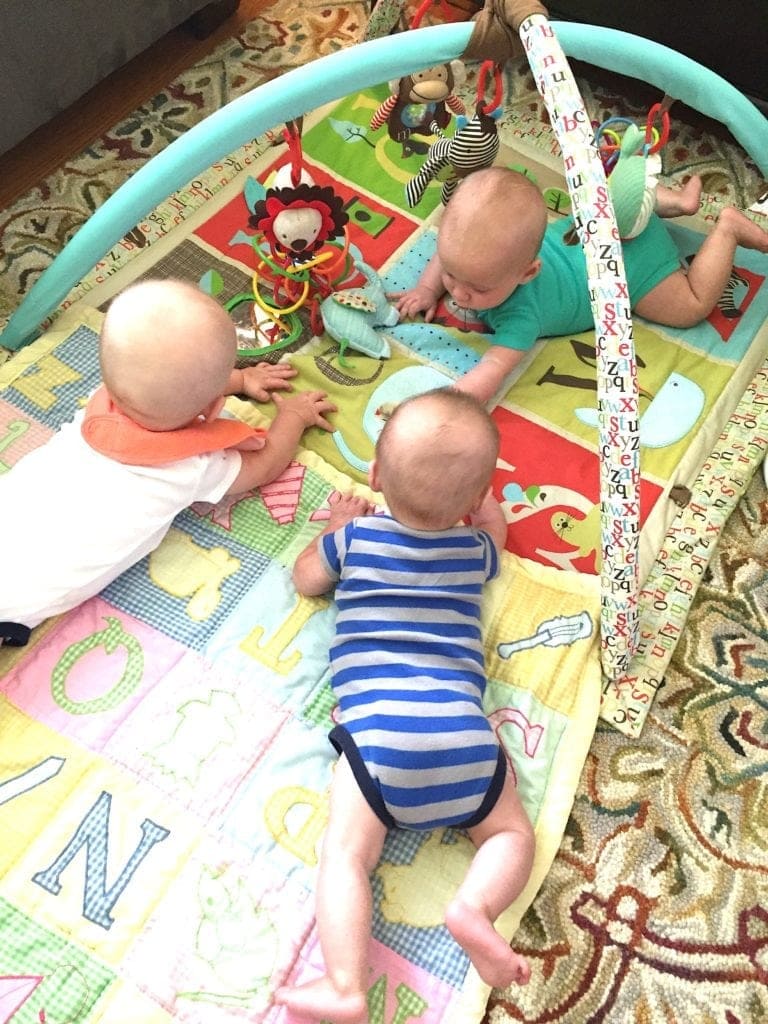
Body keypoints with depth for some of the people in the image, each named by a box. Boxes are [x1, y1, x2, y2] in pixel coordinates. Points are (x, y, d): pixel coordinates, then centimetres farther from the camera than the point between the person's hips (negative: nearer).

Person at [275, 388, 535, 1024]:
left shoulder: (355, 537, 11)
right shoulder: (474, 549, 16)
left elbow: (305, 579, 29)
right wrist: (486, 509, 56)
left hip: (377, 733, -1)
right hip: (463, 734, 2)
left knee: (346, 856, -1)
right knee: (512, 836, 16)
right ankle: (474, 907, -11)